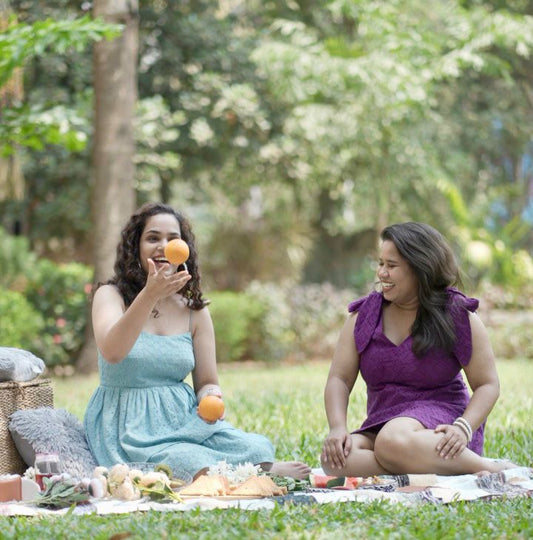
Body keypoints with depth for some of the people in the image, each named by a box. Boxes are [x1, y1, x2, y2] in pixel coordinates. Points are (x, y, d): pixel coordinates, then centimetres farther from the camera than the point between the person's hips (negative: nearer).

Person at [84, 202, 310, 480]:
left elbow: (206, 382, 13)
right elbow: (111, 352, -22)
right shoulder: (110, 295, -1)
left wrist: (211, 397, -13)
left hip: (185, 421, 3)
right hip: (129, 426, -3)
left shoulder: (195, 311, 10)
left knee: (255, 448, -28)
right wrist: (150, 295, -33)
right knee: (193, 463, -33)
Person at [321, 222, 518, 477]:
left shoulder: (457, 315, -1)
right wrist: (337, 428, -15)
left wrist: (464, 428, -21)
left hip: (440, 416, -4)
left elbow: (488, 384, -2)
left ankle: (491, 468, -23)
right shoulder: (363, 316, 8)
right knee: (336, 460, -29)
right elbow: (339, 378, 4)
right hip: (380, 425, 4)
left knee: (393, 440, -40)